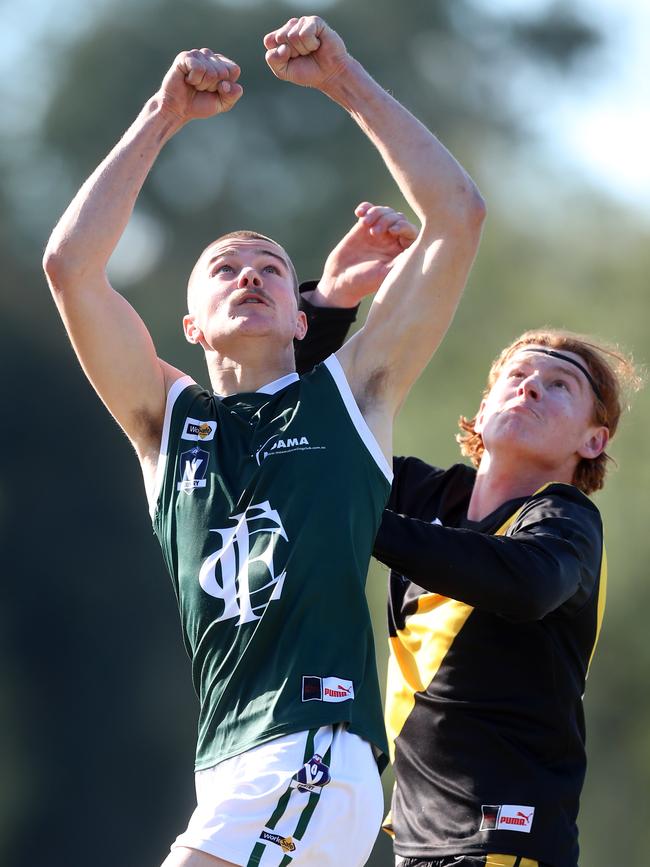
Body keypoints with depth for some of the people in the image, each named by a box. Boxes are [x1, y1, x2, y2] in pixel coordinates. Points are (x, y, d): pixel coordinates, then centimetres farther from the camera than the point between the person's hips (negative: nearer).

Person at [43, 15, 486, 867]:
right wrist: (163, 116, 10)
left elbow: (458, 217, 9)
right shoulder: (168, 419, 21)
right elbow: (70, 266, 9)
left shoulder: (350, 395, 15)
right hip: (228, 774, 5)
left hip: (314, 760, -5)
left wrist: (346, 81, 10)